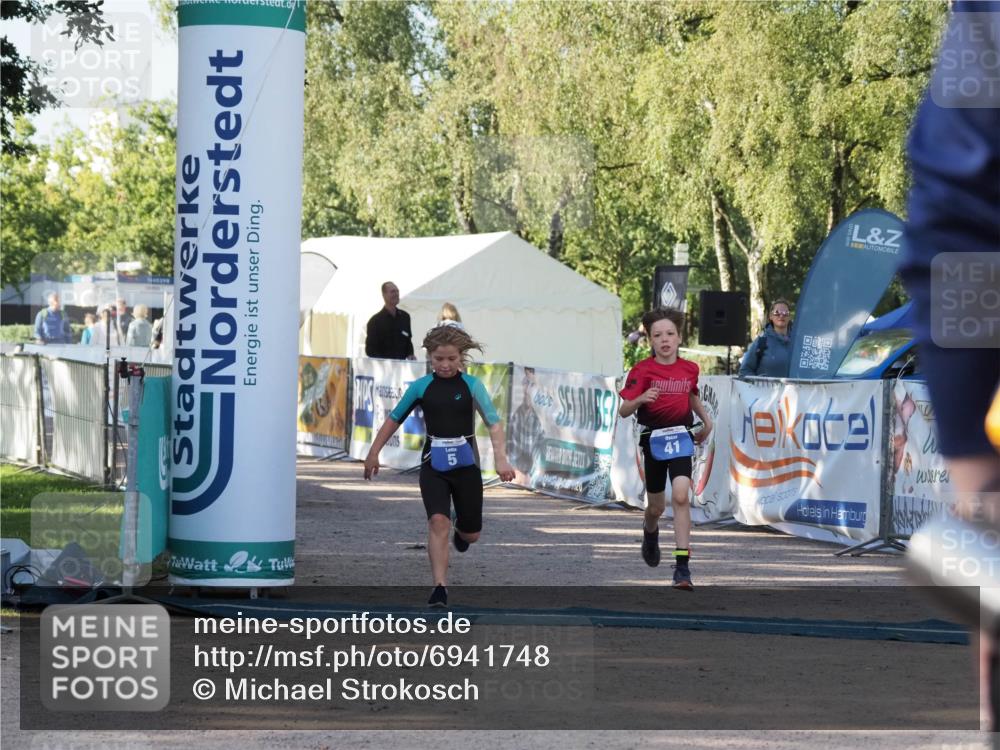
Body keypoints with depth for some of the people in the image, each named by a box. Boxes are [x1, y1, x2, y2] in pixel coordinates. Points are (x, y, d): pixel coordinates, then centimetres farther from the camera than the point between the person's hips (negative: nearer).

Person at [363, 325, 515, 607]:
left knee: (471, 534, 10)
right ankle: (440, 588, -21)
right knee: (438, 521, -21)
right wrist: (373, 453, 12)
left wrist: (501, 459, -26)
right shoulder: (421, 387, 0)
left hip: (465, 463, 0)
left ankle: (461, 527, 49)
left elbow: (493, 422, -13)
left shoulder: (472, 385, -5)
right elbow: (395, 418, 12)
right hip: (433, 464, 0)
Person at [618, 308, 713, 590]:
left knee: (680, 495, -20)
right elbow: (624, 410, -14)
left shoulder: (689, 369, 2)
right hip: (653, 438, 0)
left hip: (680, 437, 0)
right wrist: (640, 399, -32)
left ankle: (682, 567, -20)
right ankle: (650, 531, 51)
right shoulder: (642, 370, -8)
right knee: (656, 506, 11)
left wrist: (706, 420, 18)